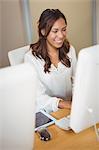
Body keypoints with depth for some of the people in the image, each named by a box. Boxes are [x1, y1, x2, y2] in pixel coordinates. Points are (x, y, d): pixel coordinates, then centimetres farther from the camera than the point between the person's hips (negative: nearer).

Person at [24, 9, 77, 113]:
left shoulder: (70, 50, -1)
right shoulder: (31, 57, -17)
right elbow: (38, 97, -19)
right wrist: (65, 104, -33)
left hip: (70, 104, 2)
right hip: (46, 112, -1)